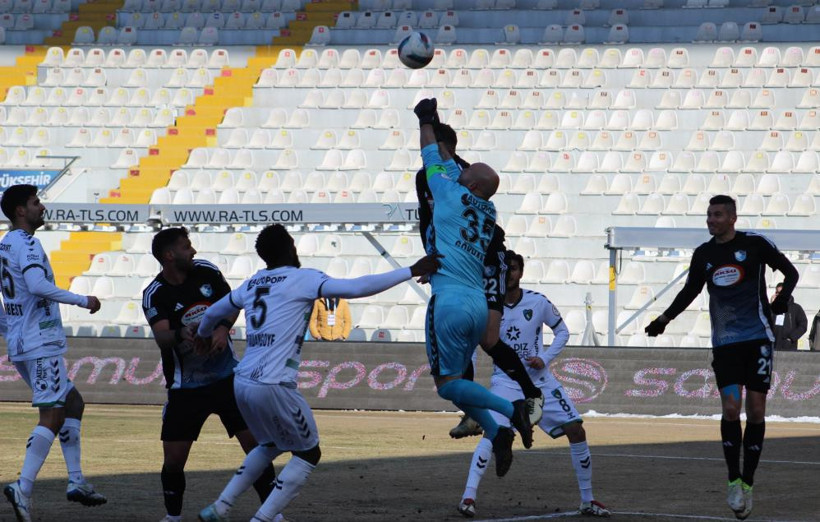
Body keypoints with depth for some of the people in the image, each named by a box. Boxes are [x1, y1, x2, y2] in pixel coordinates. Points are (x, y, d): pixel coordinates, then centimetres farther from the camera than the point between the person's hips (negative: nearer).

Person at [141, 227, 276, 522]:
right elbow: (161, 337, -26)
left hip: (227, 376, 3)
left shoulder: (206, 271, -1)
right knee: (173, 460, -5)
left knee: (256, 442, -6)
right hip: (186, 385, -2)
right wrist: (180, 335, -49)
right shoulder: (155, 295, -13)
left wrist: (223, 328, -12)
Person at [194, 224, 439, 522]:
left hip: (242, 384, 7)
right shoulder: (302, 279, -5)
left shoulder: (250, 286, 14)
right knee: (308, 453, 11)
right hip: (273, 387, -7)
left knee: (271, 445, 30)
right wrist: (410, 272, -8)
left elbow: (213, 313, 31)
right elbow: (357, 288, -14)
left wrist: (204, 336, 54)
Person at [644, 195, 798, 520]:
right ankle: (733, 481, 1)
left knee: (755, 410, -2)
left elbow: (790, 271, 4)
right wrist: (664, 319, 14)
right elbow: (690, 291, 21)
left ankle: (747, 484, 7)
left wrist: (783, 296, -13)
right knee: (730, 408, -11)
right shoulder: (703, 254, 8)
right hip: (724, 342, 2)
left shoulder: (755, 244, -3)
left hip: (757, 337, -2)